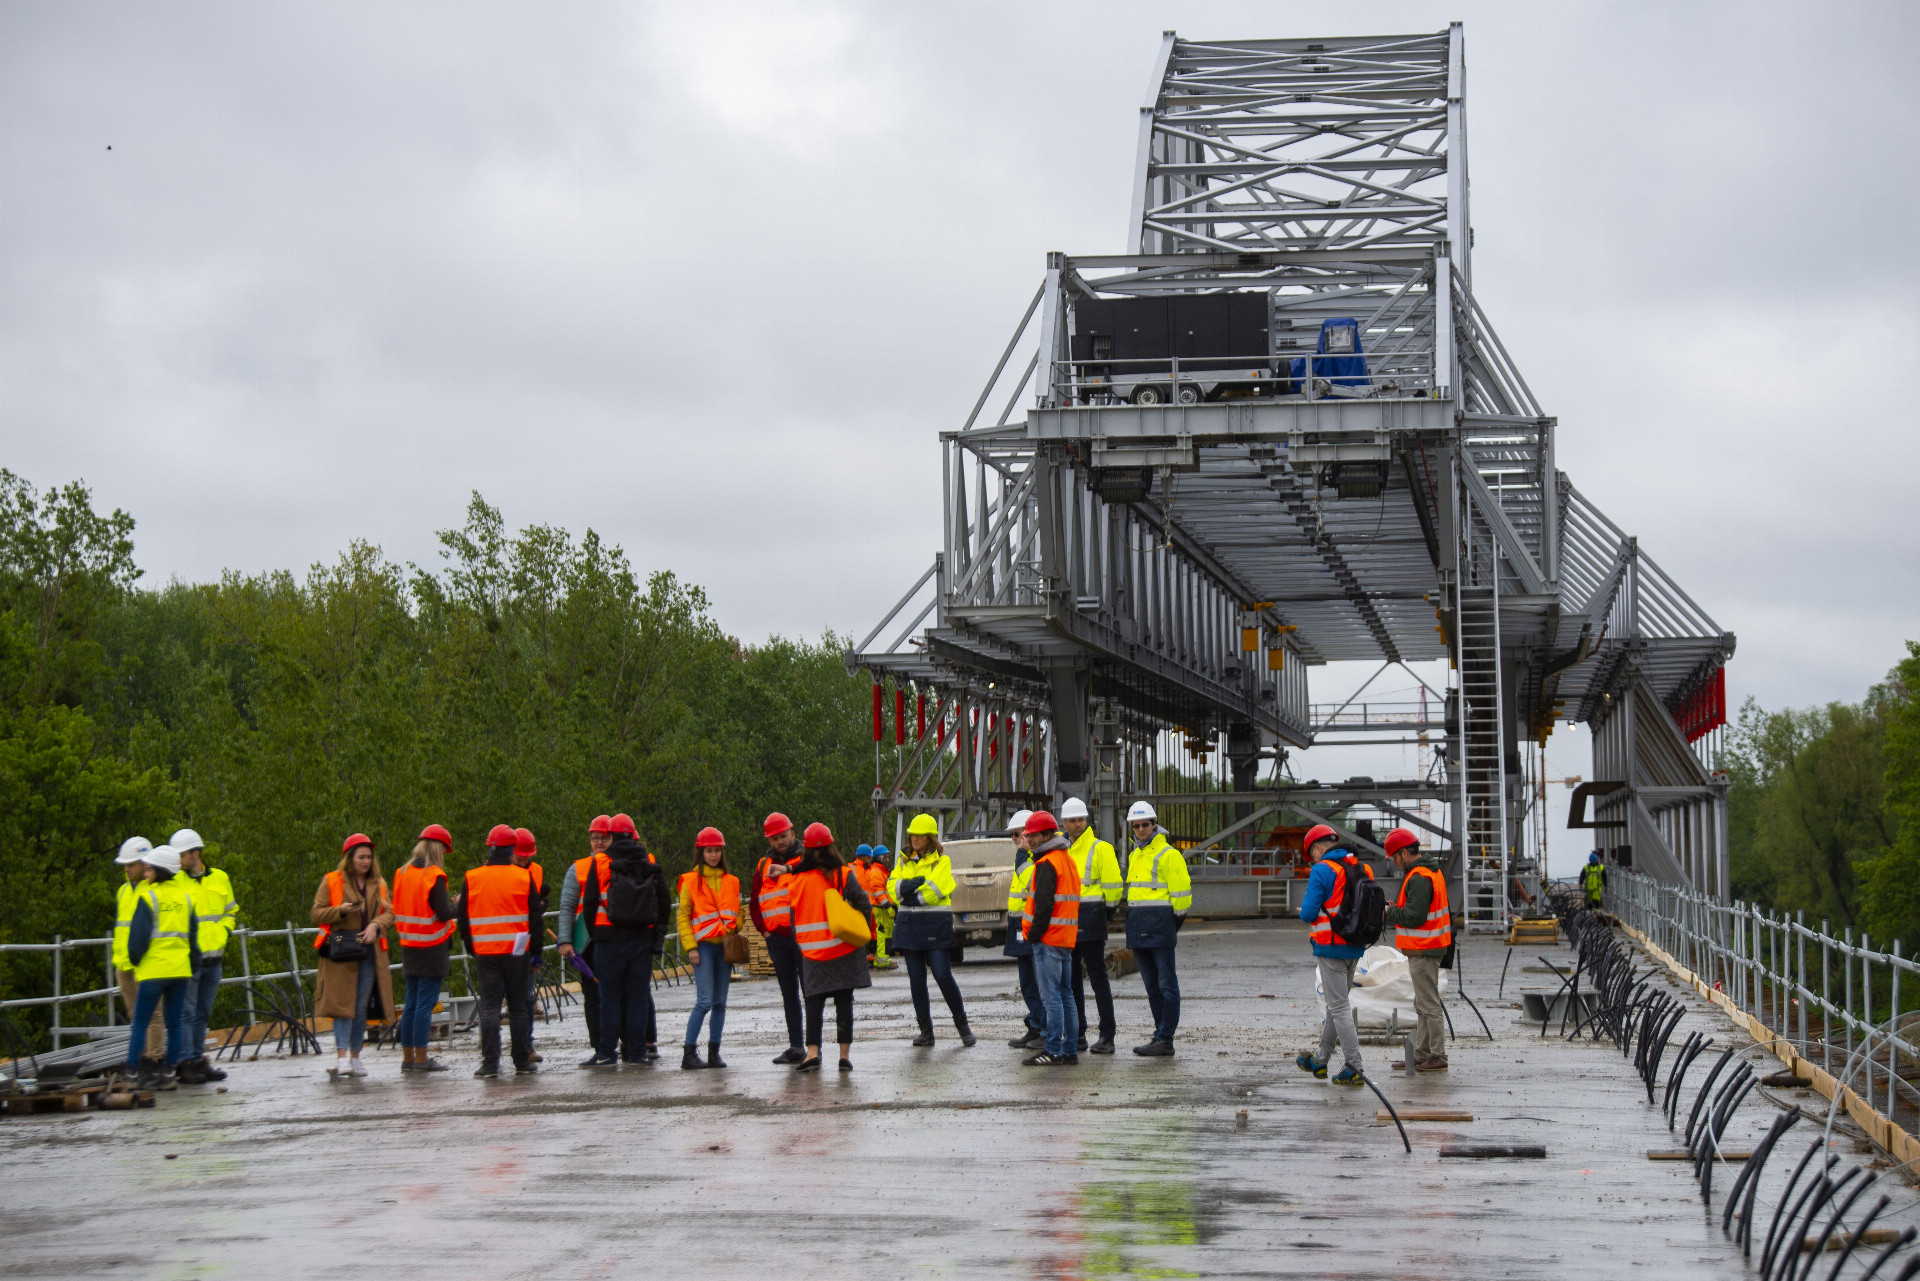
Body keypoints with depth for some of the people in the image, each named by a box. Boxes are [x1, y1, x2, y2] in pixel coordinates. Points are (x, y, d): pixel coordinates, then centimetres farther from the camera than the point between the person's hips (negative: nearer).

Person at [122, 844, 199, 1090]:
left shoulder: (148, 897, -7)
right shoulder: (185, 897, 10)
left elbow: (139, 935, -11)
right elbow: (193, 934, 14)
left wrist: (135, 959, 6)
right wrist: (192, 967, 21)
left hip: (153, 969, -5)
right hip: (181, 968, 5)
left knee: (140, 1023, 2)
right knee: (175, 1022, 7)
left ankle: (132, 1070, 0)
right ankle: (169, 1072, 6)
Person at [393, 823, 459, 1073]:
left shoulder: (402, 873, 9)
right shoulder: (434, 876, -13)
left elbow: (398, 910, 14)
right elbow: (443, 913, -18)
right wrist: (459, 907, 3)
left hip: (409, 945, 7)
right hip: (432, 947, -7)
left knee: (411, 1002, 12)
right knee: (426, 1001, -4)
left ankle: (407, 1057, 14)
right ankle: (421, 1058, -3)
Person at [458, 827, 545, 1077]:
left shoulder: (472, 878, 1)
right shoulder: (524, 877, -1)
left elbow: (463, 918, 7)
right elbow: (535, 917, 2)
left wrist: (471, 948, 17)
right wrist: (535, 950, 9)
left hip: (485, 952, 0)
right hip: (516, 951, 0)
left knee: (489, 1006, 0)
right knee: (518, 1006, 7)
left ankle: (490, 1063, -7)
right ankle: (522, 1061, 10)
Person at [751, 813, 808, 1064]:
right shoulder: (764, 865, 16)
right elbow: (754, 902, 20)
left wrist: (788, 870, -31)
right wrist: (764, 930, 8)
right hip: (776, 938, 5)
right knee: (788, 993, 9)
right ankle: (795, 1046, 13)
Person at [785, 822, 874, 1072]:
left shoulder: (798, 881, 1)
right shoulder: (842, 875, -5)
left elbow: (795, 917, 10)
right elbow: (863, 904, -8)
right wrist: (866, 933, 5)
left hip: (812, 951, 1)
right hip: (844, 947, -1)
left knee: (814, 1000, 6)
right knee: (844, 1000, 3)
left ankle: (812, 1052, -7)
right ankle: (845, 1054, 1)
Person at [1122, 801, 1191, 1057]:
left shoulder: (1168, 854, -7)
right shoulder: (1134, 856, 18)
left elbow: (1180, 892, -7)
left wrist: (1175, 920, -5)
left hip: (1160, 926, -8)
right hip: (1138, 928, 8)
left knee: (1167, 985, -6)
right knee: (1152, 985, 11)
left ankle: (1165, 1040, -7)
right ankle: (1161, 1034, 17)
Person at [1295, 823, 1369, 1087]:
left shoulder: (1321, 871, -14)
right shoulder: (1363, 870, 8)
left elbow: (1309, 913, -18)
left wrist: (1304, 911, 5)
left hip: (1330, 949, -7)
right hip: (1355, 947, 8)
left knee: (1340, 1008, -4)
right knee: (1336, 1004, 17)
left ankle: (1355, 1068, -7)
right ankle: (1321, 1062, 29)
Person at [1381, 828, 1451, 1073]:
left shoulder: (1418, 878, -20)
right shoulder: (1432, 870, 14)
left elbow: (1415, 916, -25)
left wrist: (1390, 913, -10)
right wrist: (1395, 908, 9)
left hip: (1422, 949, -11)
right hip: (1428, 946, 11)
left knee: (1429, 1003, -6)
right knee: (1422, 1004, 15)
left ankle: (1438, 1057, -3)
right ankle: (1422, 1054, 21)